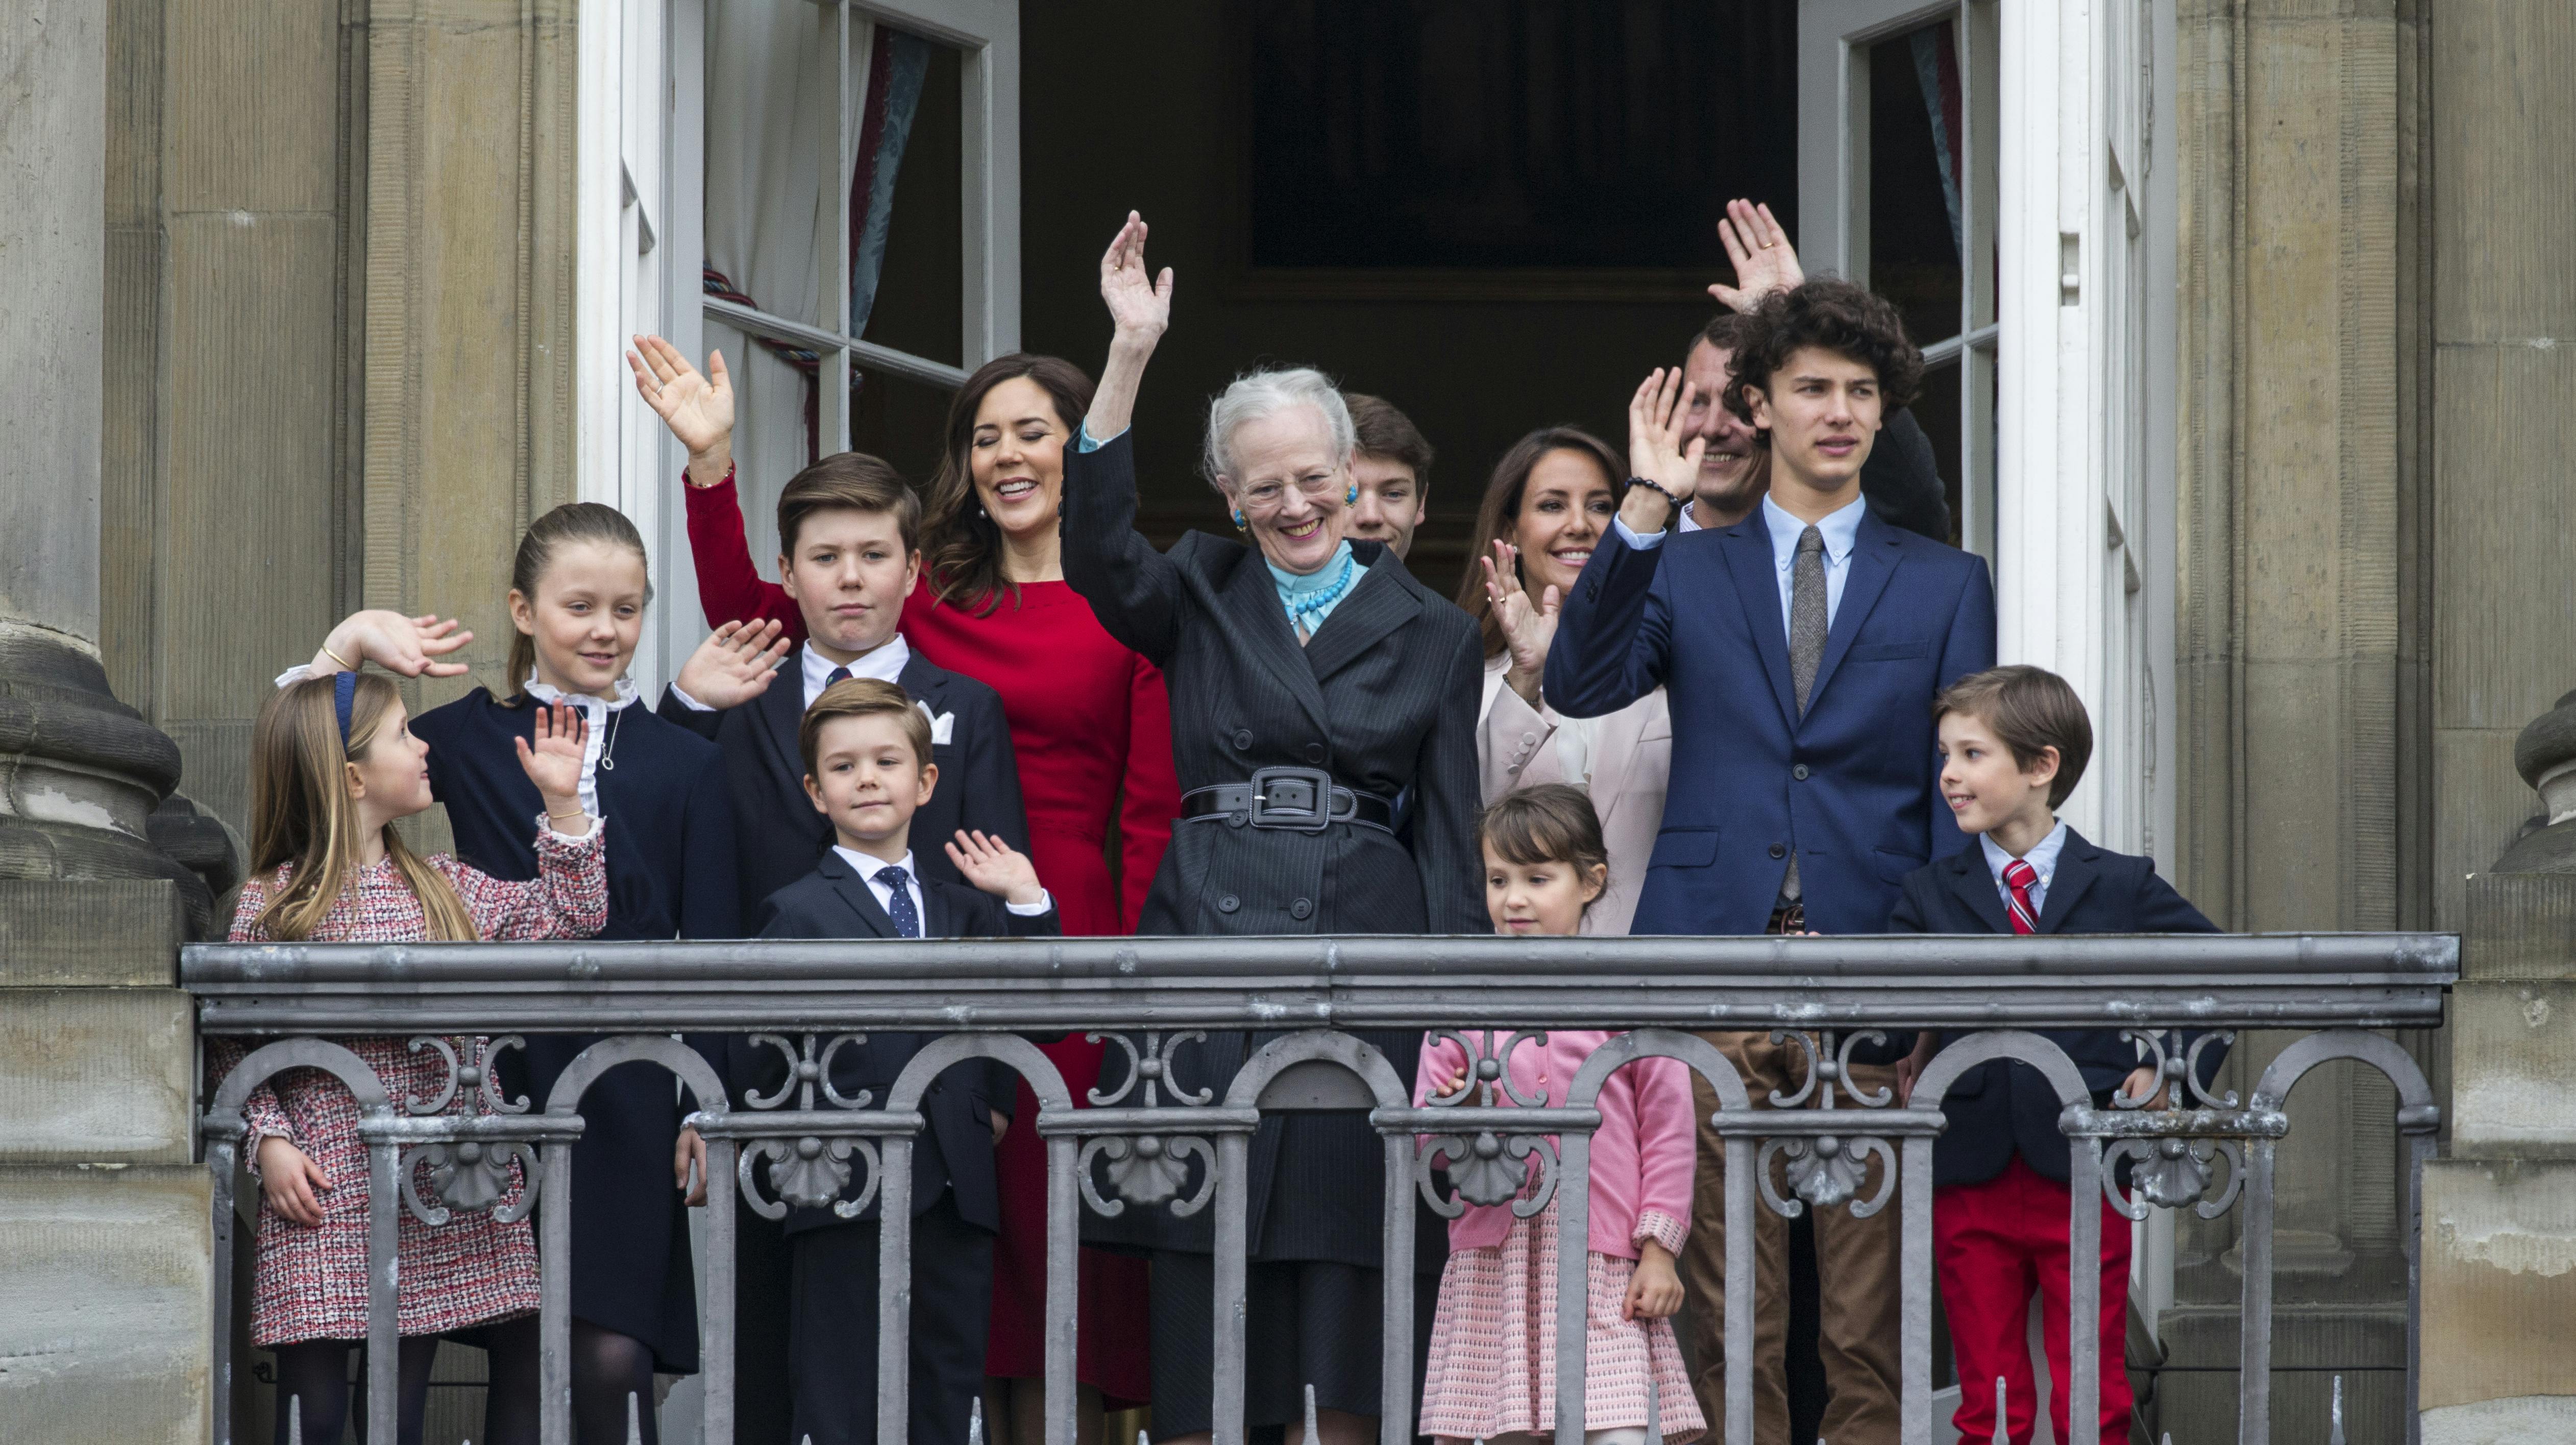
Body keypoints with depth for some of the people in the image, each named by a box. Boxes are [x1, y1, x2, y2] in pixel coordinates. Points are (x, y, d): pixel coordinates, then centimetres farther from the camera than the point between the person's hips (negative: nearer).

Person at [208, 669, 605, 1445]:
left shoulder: (444, 888, 10)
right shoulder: (271, 904, -4)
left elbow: (568, 917, 13)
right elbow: (233, 1044, -1)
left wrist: (562, 804, 8)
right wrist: (269, 1142, -12)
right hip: (325, 1201, -4)